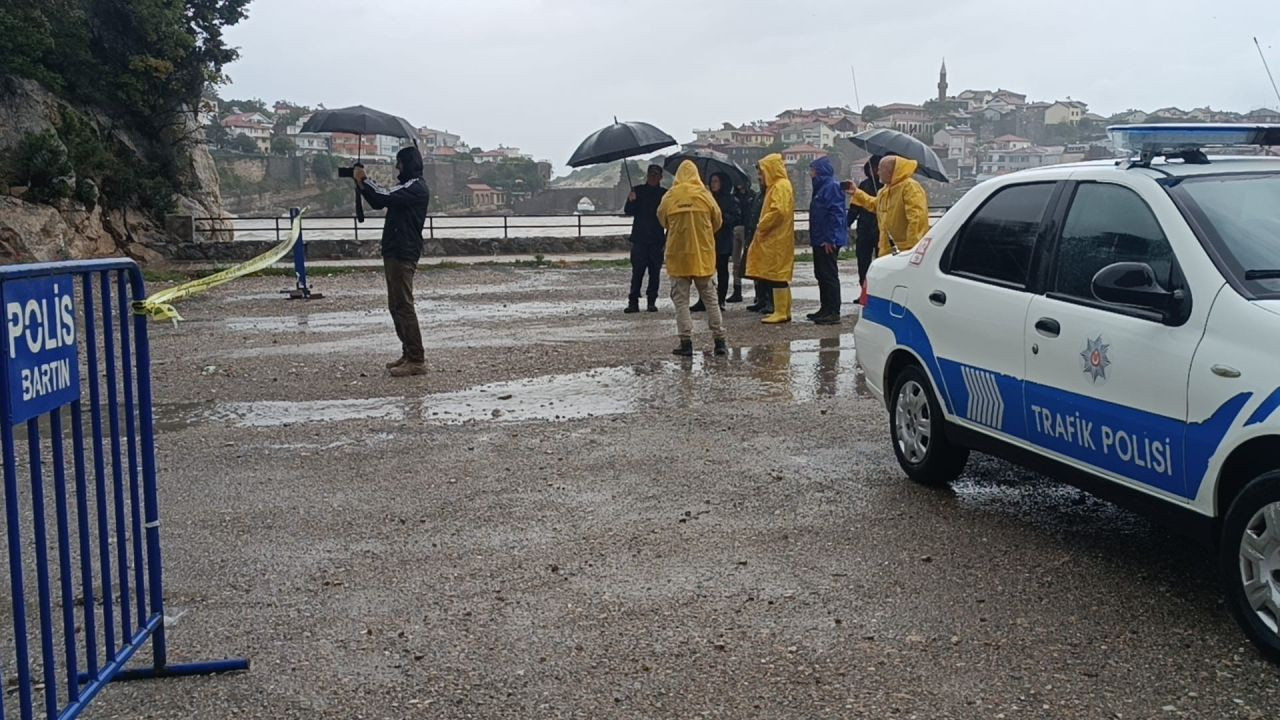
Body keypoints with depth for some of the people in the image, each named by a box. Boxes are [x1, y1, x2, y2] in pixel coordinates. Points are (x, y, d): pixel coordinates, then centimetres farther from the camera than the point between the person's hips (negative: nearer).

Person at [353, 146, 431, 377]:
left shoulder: (417, 188, -12)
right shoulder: (408, 188, 21)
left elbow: (384, 197, -20)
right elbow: (378, 202, 21)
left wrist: (363, 180, -6)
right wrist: (362, 183, 8)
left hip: (404, 254, -11)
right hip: (395, 252, 11)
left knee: (404, 306, -11)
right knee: (396, 305, 14)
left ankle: (416, 360, -10)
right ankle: (409, 355, 20)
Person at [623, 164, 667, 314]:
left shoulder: (665, 194, 5)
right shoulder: (638, 190, 5)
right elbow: (628, 211, 2)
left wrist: (667, 238, 0)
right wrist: (631, 201, -19)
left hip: (657, 240, 1)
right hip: (639, 238, -1)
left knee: (654, 272, 3)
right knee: (637, 271, -6)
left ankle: (652, 301, 9)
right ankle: (633, 302, -6)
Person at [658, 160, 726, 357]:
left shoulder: (669, 197, -5)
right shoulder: (705, 195, -4)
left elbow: (662, 220, 9)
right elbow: (717, 222, 6)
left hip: (678, 255, -1)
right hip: (703, 254, 1)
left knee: (681, 300, 5)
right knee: (710, 298, 9)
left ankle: (686, 342, 1)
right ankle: (720, 341, 10)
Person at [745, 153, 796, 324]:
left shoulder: (781, 186, -14)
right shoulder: (776, 185, 18)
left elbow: (779, 211, -25)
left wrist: (761, 226, -15)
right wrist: (762, 227, 9)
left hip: (777, 239, -10)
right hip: (773, 238, 10)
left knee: (776, 274, -9)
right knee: (778, 275, 11)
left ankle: (781, 313, -7)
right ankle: (783, 310, 15)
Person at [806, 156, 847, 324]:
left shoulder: (832, 187, -14)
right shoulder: (821, 187, 17)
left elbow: (836, 214, -21)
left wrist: (830, 239, -23)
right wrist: (813, 238, 19)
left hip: (828, 241, -10)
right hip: (820, 240, 10)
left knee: (829, 275, -7)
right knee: (821, 274, 14)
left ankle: (834, 313, -5)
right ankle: (826, 309, 22)